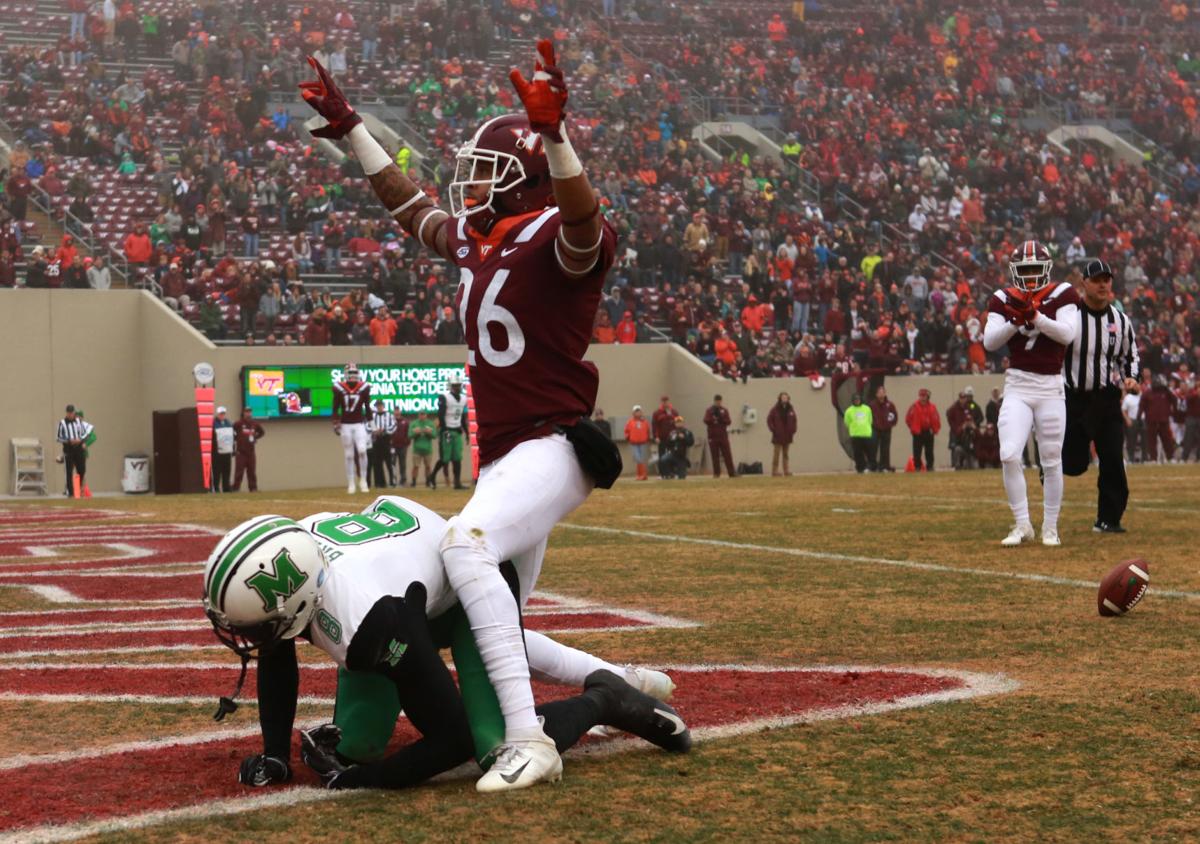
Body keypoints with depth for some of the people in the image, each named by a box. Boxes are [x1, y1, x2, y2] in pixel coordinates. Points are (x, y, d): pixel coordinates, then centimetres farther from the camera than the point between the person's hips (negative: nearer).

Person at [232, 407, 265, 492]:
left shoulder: (254, 424, 9)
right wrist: (235, 438, -4)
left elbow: (262, 432, 24)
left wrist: (255, 438, 12)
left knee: (252, 471, 7)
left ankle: (253, 488, 11)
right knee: (239, 471, -5)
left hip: (251, 452, 4)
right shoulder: (238, 424, -6)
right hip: (241, 452, -4)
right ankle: (236, 488, -2)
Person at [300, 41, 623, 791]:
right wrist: (350, 127, 30)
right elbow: (413, 206, 30)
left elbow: (585, 224, -34)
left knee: (466, 543, -35)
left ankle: (529, 741, -37)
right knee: (503, 634, 12)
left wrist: (552, 132, -49)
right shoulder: (475, 240, 14)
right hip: (501, 459, 10)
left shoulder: (557, 240, -11)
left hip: (553, 448, -10)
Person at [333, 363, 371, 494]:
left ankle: (363, 481, -4)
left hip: (359, 424, 0)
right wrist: (335, 424, -3)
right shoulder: (339, 388, -2)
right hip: (345, 425, 0)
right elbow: (335, 408, 3)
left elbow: (367, 407, 7)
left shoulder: (363, 388, 0)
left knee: (362, 450, -17)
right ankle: (350, 484, 7)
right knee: (349, 456, 2)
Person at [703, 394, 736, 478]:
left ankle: (732, 473, -4)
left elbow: (729, 422, -1)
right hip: (713, 436, -1)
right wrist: (713, 417, -24)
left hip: (723, 436, 1)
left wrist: (722, 418, -17)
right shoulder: (709, 411, 3)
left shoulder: (724, 410, 7)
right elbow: (706, 421, -9)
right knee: (715, 456, 0)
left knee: (727, 455, -3)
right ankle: (716, 473, 5)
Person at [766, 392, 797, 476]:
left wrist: (793, 431, 2)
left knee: (785, 454, 10)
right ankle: (774, 471, -1)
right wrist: (773, 430, -12)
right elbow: (769, 420, -7)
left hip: (787, 437, 4)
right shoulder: (775, 410, -7)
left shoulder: (790, 410, 7)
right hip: (778, 437, -4)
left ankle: (787, 470, 11)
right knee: (776, 454, -3)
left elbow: (794, 421, 12)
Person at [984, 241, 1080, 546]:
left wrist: (1035, 316, -25)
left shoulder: (1062, 295, 0)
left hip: (1051, 386, -1)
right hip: (1017, 386, 1)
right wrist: (1015, 321, -19)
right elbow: (989, 342, -4)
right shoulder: (1003, 299, 6)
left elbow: (1067, 334, -14)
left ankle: (1050, 528, 14)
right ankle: (1022, 525, -1)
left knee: (1051, 461, 2)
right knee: (1009, 455, -12)